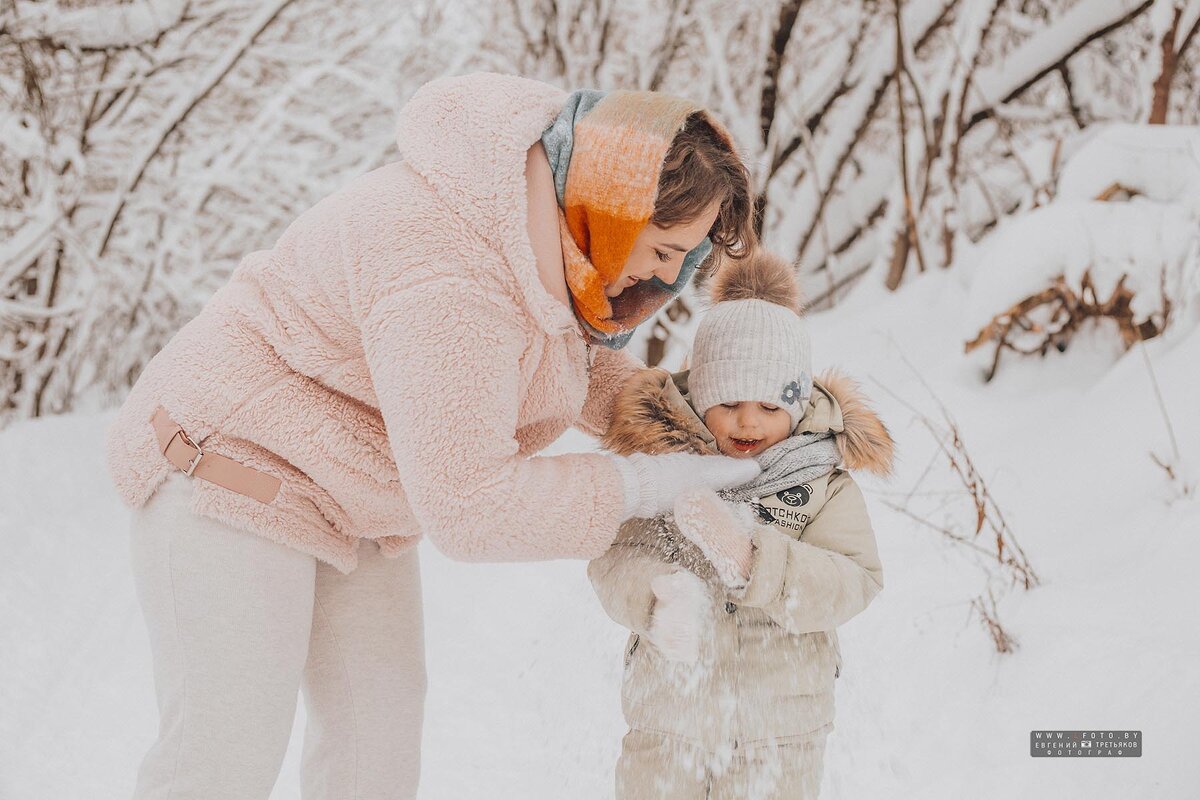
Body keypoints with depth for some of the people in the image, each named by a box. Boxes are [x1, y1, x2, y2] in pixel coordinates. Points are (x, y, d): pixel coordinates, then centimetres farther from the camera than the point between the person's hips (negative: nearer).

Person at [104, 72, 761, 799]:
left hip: (350, 497, 9)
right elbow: (470, 507, -32)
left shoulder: (553, 195, -5)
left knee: (378, 740, 6)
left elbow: (581, 355, 13)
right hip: (233, 465, -9)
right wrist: (648, 484, -25)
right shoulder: (450, 282, -35)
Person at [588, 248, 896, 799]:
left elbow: (857, 581, -15)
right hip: (668, 716, 0)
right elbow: (613, 559, -13)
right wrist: (660, 596, -36)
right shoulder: (659, 458, -7)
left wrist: (754, 561, -30)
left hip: (780, 727, 0)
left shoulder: (822, 476, -5)